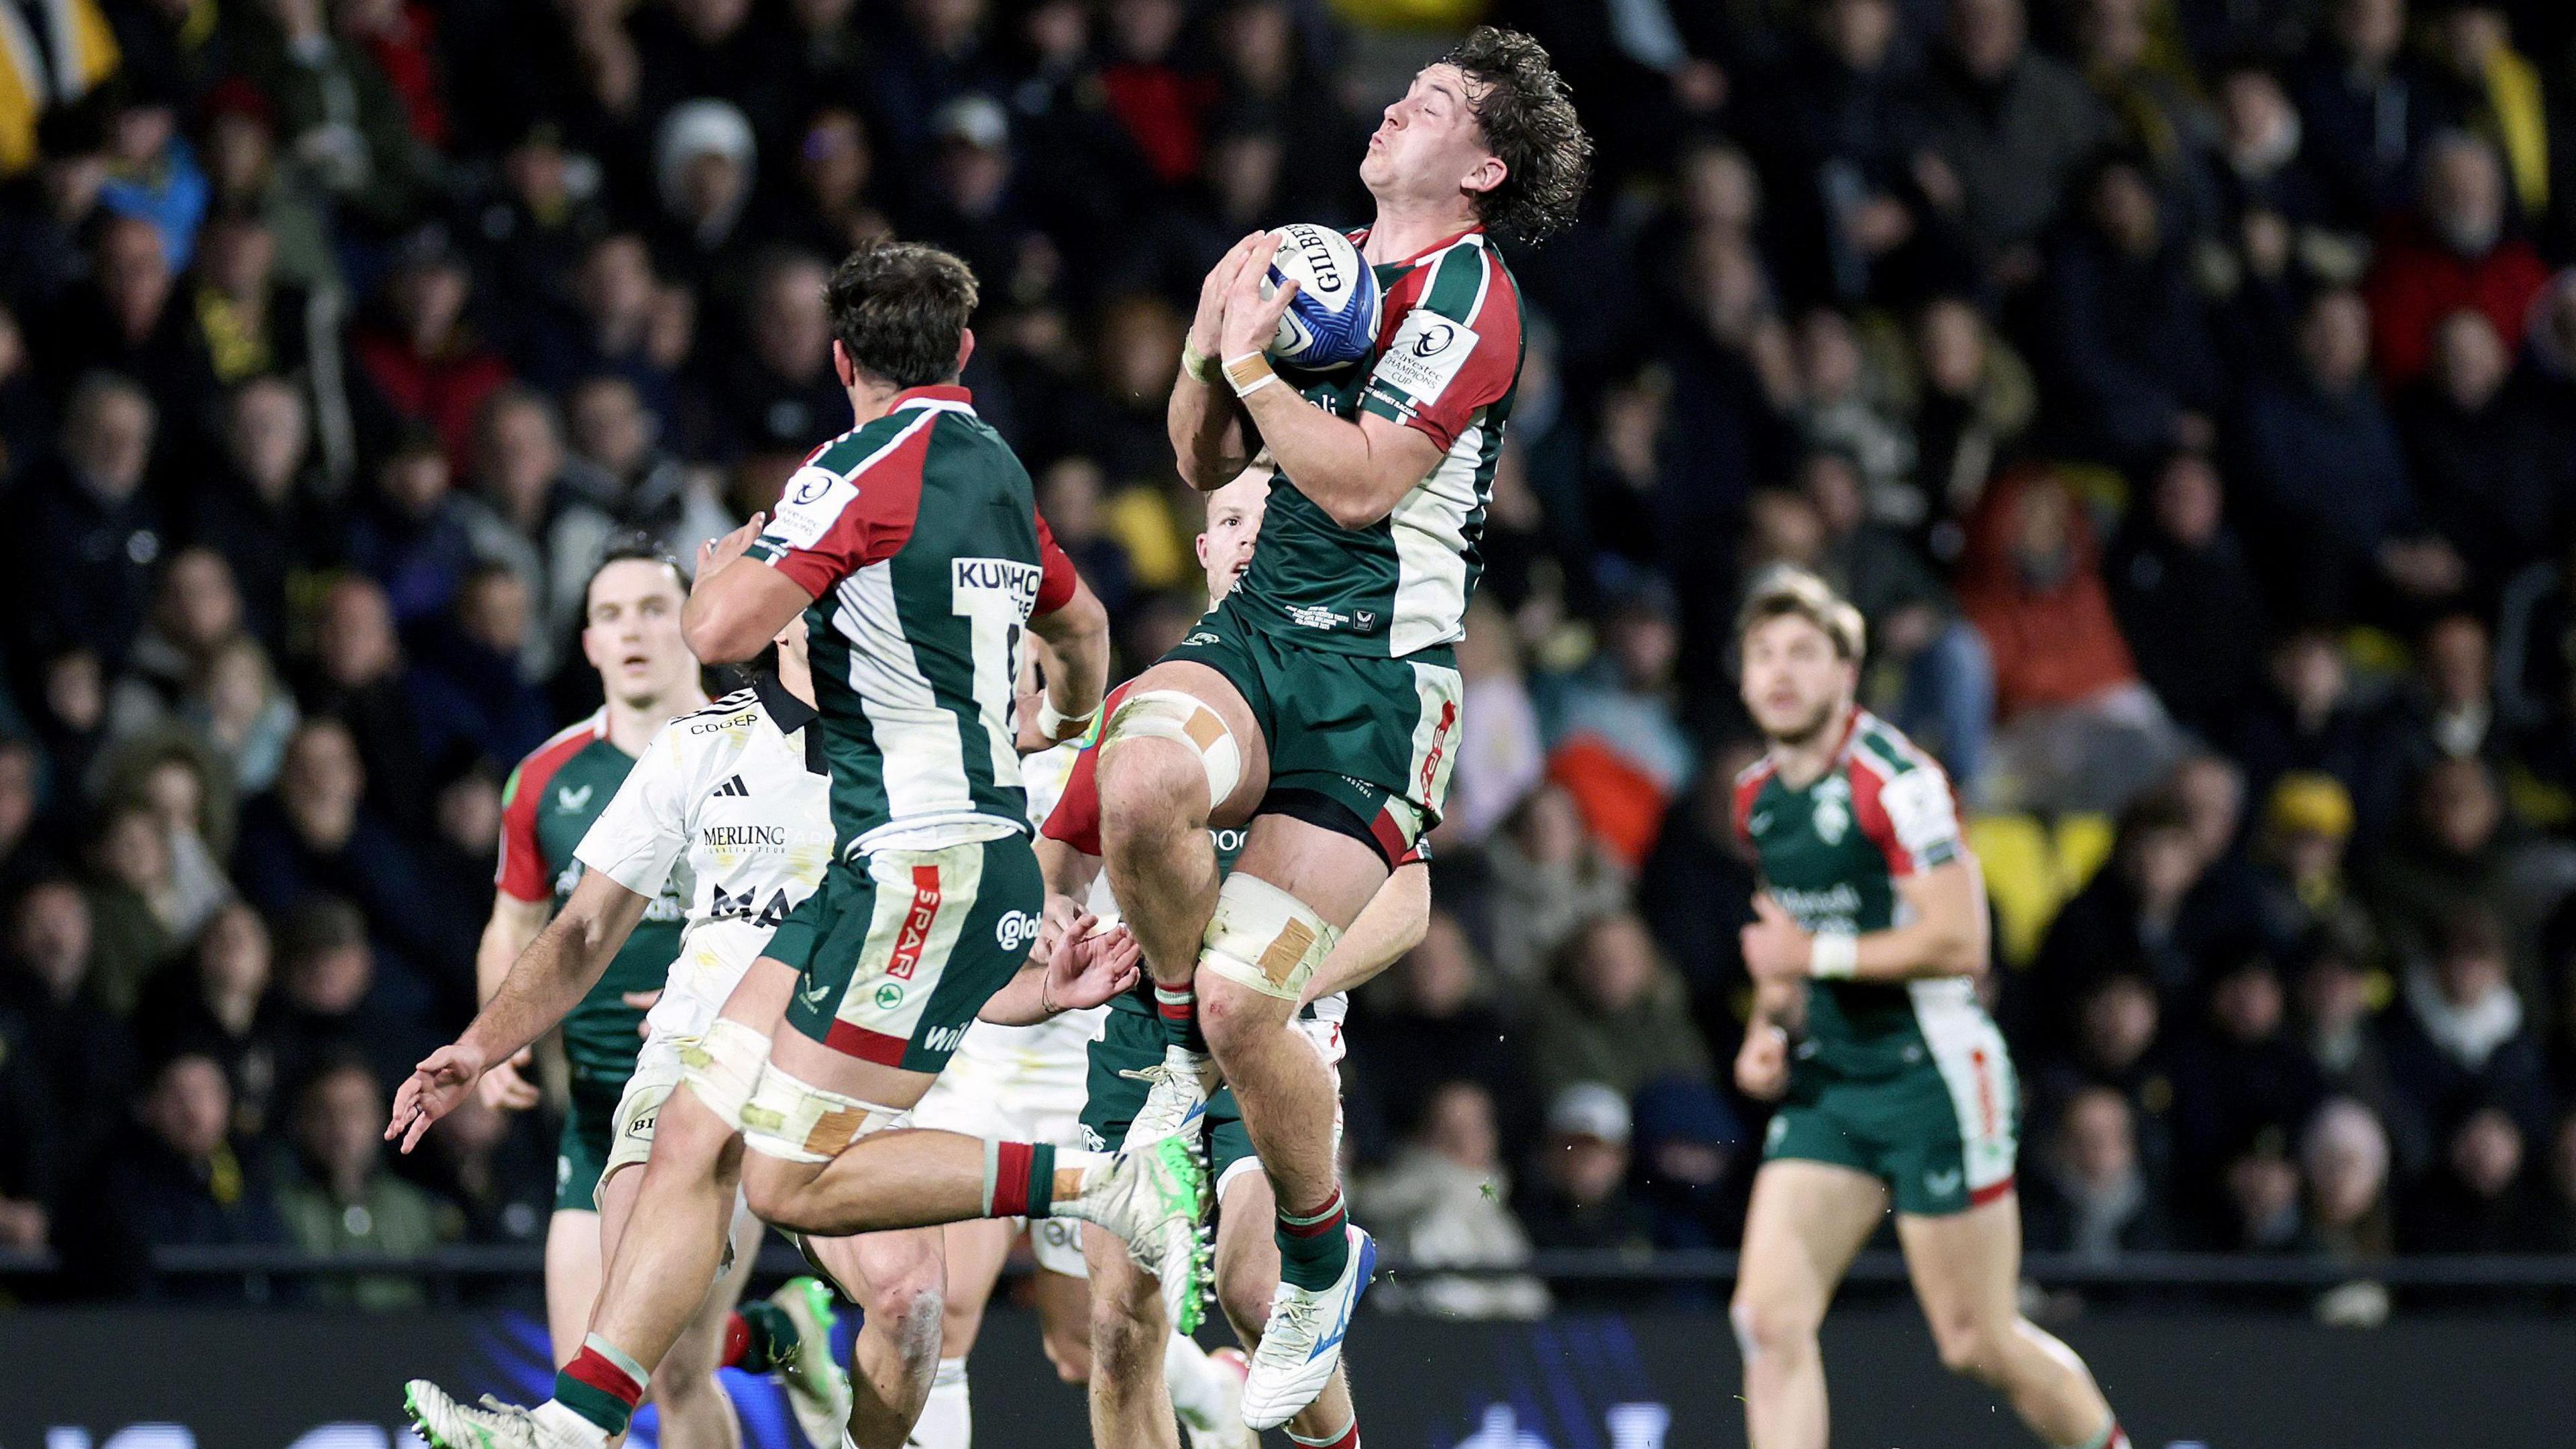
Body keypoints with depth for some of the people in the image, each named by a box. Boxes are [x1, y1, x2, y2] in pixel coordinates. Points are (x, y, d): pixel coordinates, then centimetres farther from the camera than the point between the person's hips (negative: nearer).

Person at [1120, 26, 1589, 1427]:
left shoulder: (1466, 290, -6)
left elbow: (1358, 482, -15)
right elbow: (1206, 464, 21)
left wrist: (1253, 362, -7)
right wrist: (1208, 345, 3)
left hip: (1377, 677, -5)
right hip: (1257, 631, 5)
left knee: (1246, 1003, -13)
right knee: (1140, 777, -33)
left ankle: (1320, 1258, 14)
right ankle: (1183, 1037, -6)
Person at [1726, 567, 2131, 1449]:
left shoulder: (1895, 781, -16)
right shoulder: (1757, 798, 9)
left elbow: (1958, 942, -21)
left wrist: (1814, 955, -16)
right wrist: (1768, 1028, 8)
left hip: (1933, 1077, -7)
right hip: (1826, 1081, 7)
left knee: (1977, 1344, 1)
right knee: (1768, 1317, -10)